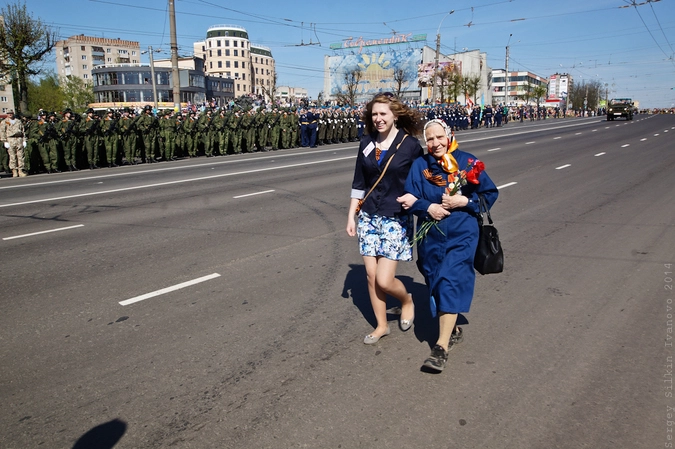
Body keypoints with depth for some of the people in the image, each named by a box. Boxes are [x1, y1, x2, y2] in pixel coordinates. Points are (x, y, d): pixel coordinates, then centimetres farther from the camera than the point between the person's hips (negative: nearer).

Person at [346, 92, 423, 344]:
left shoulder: (410, 145, -8)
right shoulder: (367, 143, 4)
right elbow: (358, 184, 9)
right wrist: (351, 215, 7)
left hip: (396, 219, -4)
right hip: (368, 217, 4)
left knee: (384, 281, -8)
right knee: (371, 276, 7)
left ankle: (406, 300, 26)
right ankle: (381, 325, 25)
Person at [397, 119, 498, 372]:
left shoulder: (468, 162, -4)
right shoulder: (420, 166, 1)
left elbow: (490, 193, 0)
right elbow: (409, 199, -1)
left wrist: (465, 201, -15)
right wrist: (428, 207, -19)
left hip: (461, 235, -3)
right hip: (430, 235, 3)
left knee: (451, 283, -13)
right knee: (436, 284, 12)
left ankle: (441, 347, -9)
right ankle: (453, 330, 35)